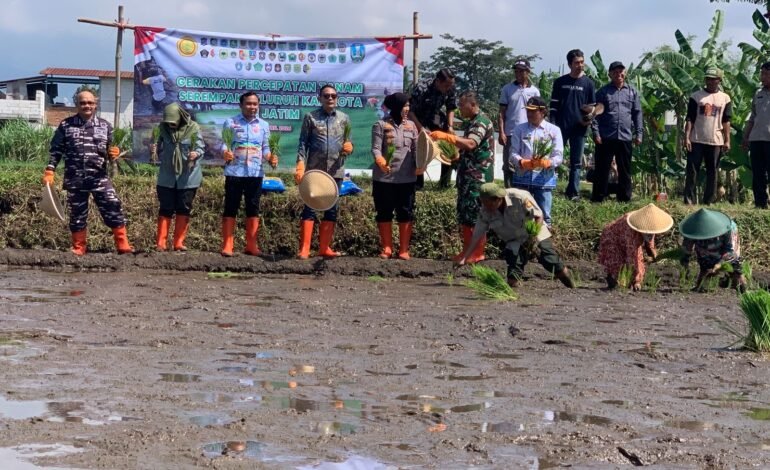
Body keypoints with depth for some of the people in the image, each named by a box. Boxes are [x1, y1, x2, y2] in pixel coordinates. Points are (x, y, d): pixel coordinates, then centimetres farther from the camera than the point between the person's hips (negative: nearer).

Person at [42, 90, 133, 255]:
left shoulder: (105, 126, 7)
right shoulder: (66, 125, 4)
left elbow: (110, 151, 16)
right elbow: (56, 151, 7)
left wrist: (114, 153, -8)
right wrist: (49, 172, -1)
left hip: (99, 178, 0)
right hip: (74, 180, 0)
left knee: (113, 210, -8)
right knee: (77, 215, 7)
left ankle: (123, 246, -4)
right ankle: (78, 248, 18)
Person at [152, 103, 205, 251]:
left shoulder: (193, 128, -9)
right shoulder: (163, 128, 1)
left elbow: (200, 147, -9)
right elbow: (161, 150, 10)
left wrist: (196, 154, -30)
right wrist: (156, 150, -12)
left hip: (187, 177, -2)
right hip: (167, 176, 2)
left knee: (183, 210, 6)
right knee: (165, 209, 3)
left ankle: (179, 243, 14)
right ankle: (160, 243, 5)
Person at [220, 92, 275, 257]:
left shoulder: (264, 125, 10)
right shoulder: (230, 123, 2)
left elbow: (265, 148, 12)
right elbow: (224, 144, -2)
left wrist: (271, 158, -8)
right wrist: (225, 153, -24)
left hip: (255, 173, 3)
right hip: (234, 172, -3)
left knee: (253, 209, 6)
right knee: (230, 208, -1)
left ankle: (251, 246, 13)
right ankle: (227, 246, 2)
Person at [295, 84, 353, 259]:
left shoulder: (344, 118, 9)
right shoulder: (310, 117, 1)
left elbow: (348, 143, 12)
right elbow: (303, 143, -1)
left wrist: (349, 147, -12)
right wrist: (300, 166, -12)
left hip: (336, 171, 3)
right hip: (314, 170, -3)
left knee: (332, 210, 6)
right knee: (310, 208, -4)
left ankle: (324, 247, 13)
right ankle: (304, 249, -5)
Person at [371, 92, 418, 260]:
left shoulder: (411, 126, 9)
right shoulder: (381, 125, -3)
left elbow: (416, 149, 7)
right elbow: (376, 148, -10)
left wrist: (419, 164, -12)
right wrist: (379, 160, -30)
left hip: (406, 178, 3)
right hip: (384, 178, -3)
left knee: (406, 213, 4)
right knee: (384, 213, 5)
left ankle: (404, 249, 11)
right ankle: (387, 248, 16)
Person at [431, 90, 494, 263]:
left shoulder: (481, 122, -16)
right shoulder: (470, 121, 15)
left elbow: (470, 144, -32)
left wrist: (445, 136, -36)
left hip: (478, 176, -10)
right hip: (466, 174, 10)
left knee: (476, 215, -5)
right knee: (464, 214, 11)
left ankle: (478, 253, 0)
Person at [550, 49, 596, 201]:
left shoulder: (588, 83, 7)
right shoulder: (560, 82, 6)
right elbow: (554, 105, 6)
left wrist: (590, 118, -8)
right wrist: (552, 124, -3)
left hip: (579, 128, 0)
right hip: (561, 126, 0)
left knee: (576, 163, 4)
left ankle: (573, 192, 9)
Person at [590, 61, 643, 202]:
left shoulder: (632, 92, 11)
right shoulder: (603, 92, 4)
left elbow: (637, 113, 12)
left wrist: (638, 133, 5)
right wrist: (596, 133, -8)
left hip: (625, 137, 3)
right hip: (606, 137, -3)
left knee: (625, 170, 8)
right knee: (602, 169, 0)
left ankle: (624, 198, 15)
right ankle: (598, 198, 4)